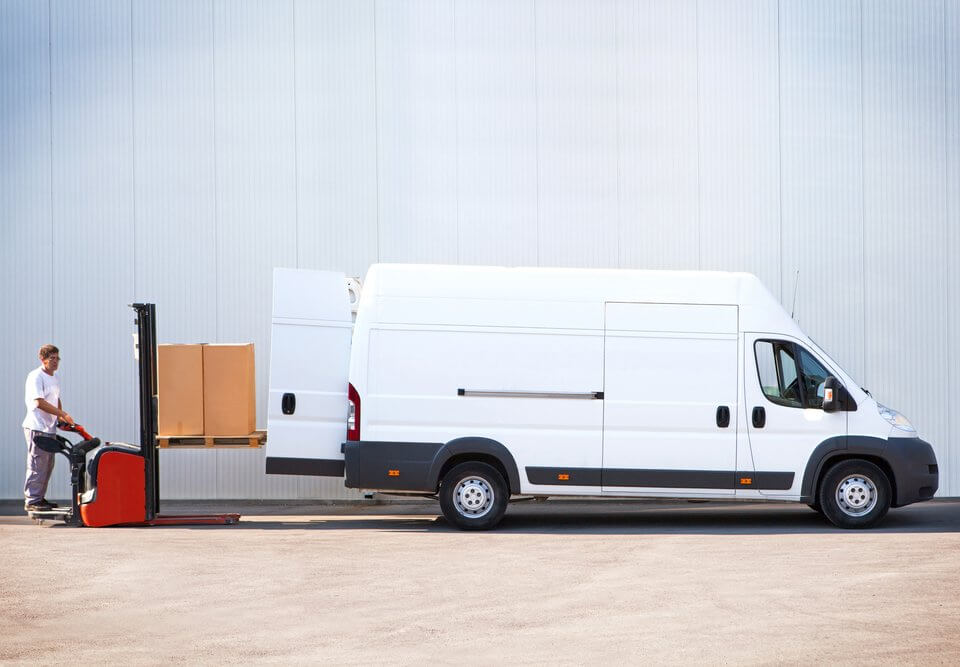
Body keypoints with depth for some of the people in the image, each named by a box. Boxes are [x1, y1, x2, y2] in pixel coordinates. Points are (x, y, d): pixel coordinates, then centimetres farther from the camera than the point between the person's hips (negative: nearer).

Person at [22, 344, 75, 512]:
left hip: (49, 428, 9)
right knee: (37, 465, -9)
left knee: (48, 465, 12)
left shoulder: (55, 378, 16)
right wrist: (63, 414, -18)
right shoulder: (36, 376, -12)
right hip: (37, 427, -9)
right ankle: (31, 501, -6)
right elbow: (39, 402, -20)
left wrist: (61, 419, 13)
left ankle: (39, 498, 20)